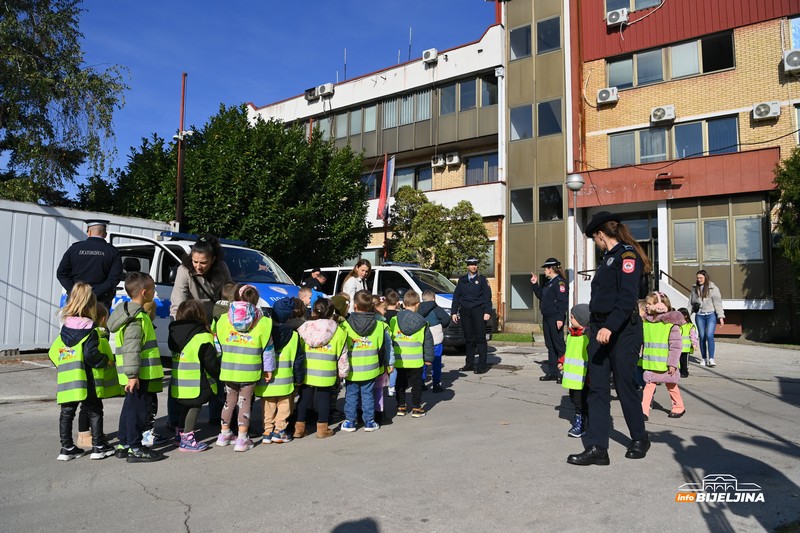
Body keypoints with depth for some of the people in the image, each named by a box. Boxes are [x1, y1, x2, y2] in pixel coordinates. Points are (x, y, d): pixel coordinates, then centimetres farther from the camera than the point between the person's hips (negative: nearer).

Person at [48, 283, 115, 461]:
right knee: (94, 411, 5)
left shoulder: (64, 329, 9)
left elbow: (53, 353, 13)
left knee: (66, 413, 13)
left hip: (66, 380, 6)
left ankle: (67, 448, 18)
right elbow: (91, 355, -18)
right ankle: (98, 447, 10)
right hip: (85, 381, -6)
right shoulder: (89, 330, -11)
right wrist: (105, 360, -2)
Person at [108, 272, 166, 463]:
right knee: (138, 409, -4)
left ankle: (124, 444, 27)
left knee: (130, 407, 17)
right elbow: (131, 348, -23)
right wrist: (132, 374, -25)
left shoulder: (133, 313, 15)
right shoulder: (136, 318, -18)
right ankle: (135, 449, 3)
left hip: (138, 374, 11)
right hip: (138, 375, -11)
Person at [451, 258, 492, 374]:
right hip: (465, 311, 3)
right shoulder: (462, 280, 15)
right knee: (469, 338, 7)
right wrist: (454, 312, 9)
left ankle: (482, 365, -4)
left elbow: (487, 296, 1)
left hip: (478, 310, -3)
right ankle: (469, 364, 14)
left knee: (480, 338, -6)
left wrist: (487, 312, -9)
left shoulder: (482, 279, 6)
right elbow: (456, 296, 15)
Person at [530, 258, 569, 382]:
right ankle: (552, 372, 19)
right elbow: (540, 295, 24)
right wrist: (535, 284, 17)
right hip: (546, 317, 10)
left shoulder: (560, 282, -12)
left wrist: (560, 318, -24)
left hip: (555, 318, -10)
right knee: (550, 345, 12)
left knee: (559, 344, -5)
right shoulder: (548, 282, 17)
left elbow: (563, 301, -19)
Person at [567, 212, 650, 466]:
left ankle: (640, 439, 27)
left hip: (623, 331, -8)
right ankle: (597, 448, 5)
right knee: (597, 388, 3)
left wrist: (610, 327, -31)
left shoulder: (627, 254, -10)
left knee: (624, 386, 4)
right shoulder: (608, 257, 17)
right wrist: (596, 326, 16)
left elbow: (627, 298, -22)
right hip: (600, 329, 9)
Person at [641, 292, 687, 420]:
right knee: (648, 385, -1)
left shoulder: (671, 324, -14)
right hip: (650, 364, 4)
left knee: (671, 386, 14)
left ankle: (679, 408, 34)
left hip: (665, 365, -4)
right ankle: (644, 411, -2)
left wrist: (673, 363, -16)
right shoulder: (646, 323, 4)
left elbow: (676, 345, -14)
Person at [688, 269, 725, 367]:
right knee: (702, 337, 5)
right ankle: (703, 359, 13)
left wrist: (721, 316, -8)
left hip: (711, 314, -3)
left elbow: (717, 303, -4)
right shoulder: (695, 288, 10)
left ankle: (711, 359, -11)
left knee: (709, 336, -13)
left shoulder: (713, 288, -2)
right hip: (699, 315, 3)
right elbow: (691, 302, 17)